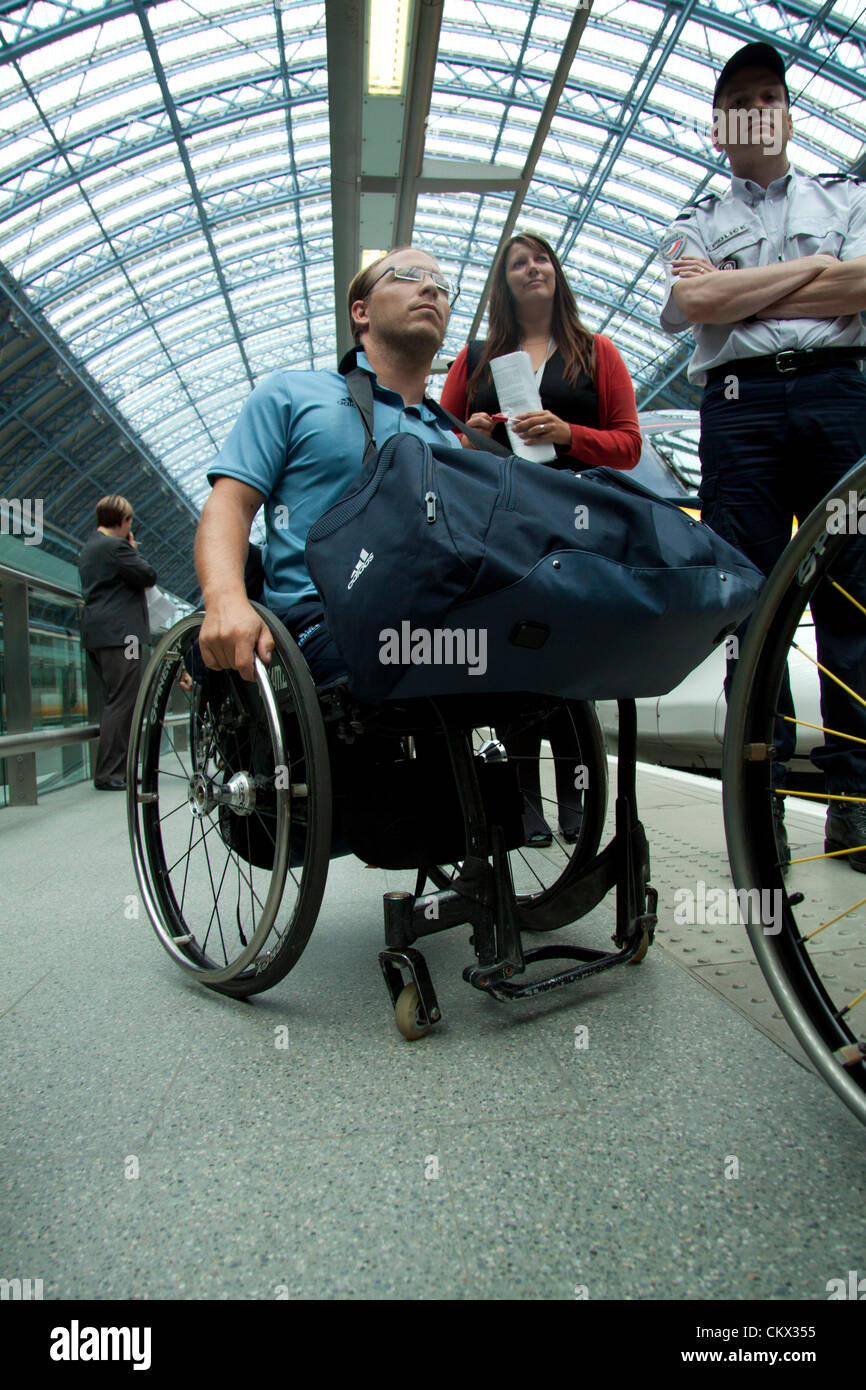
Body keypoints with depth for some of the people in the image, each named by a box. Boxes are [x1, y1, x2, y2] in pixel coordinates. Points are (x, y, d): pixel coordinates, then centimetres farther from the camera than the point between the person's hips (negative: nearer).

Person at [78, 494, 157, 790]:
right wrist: (135, 550, 5)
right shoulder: (115, 546, -11)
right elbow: (149, 576, -9)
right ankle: (109, 774, -8)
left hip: (96, 633, 10)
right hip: (120, 633, -10)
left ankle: (118, 769, 16)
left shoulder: (89, 547, 21)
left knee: (116, 702, 13)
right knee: (121, 703, -8)